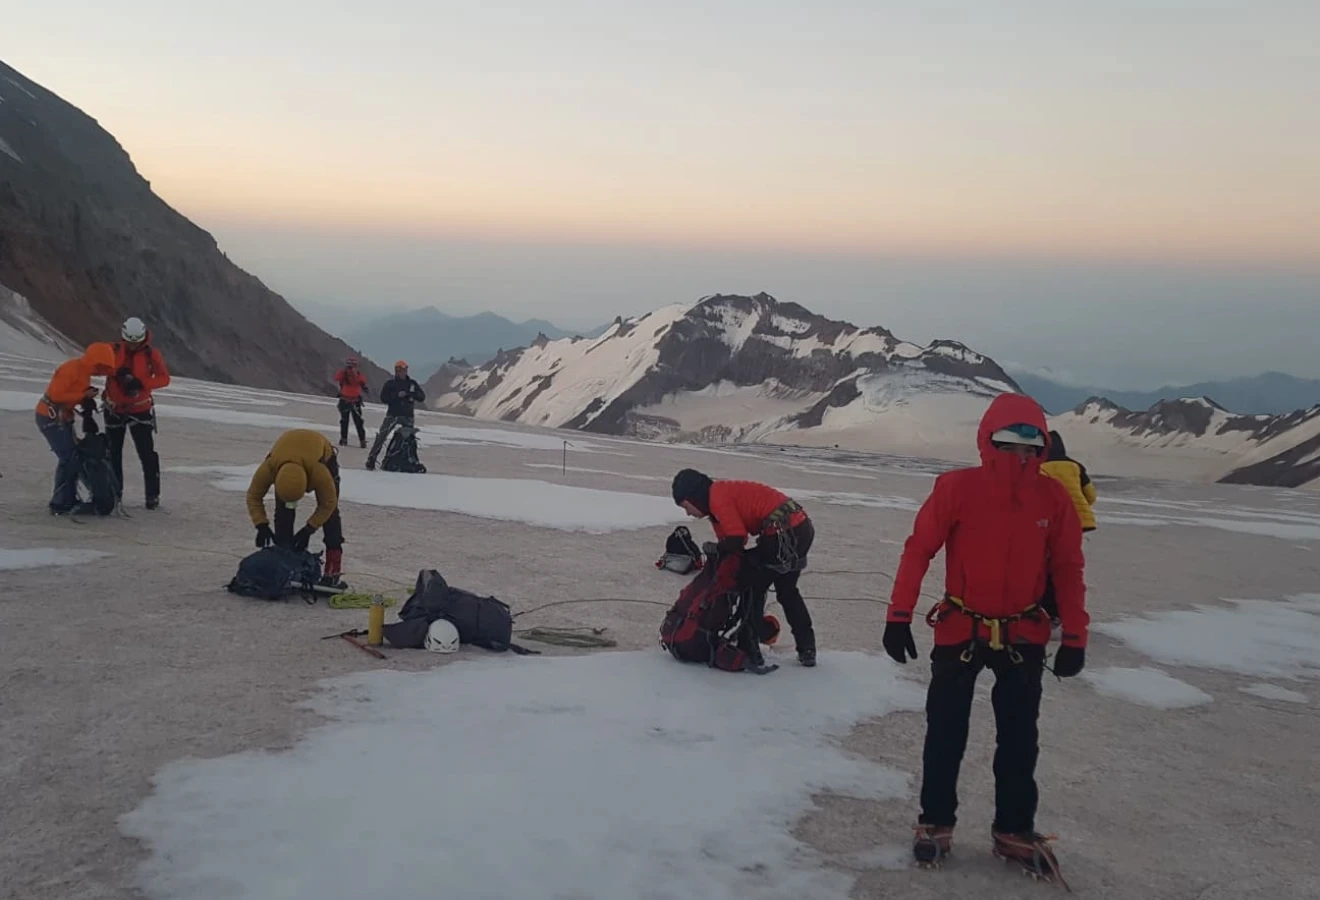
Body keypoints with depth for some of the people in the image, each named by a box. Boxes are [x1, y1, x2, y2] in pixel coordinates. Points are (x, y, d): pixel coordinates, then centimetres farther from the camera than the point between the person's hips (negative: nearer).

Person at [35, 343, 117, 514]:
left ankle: (69, 499, 21)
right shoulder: (71, 369, -22)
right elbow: (56, 394, -26)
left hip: (62, 418, 10)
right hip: (51, 418, -10)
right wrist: (83, 395, -22)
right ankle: (59, 504, -8)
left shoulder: (84, 371, 10)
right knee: (68, 457, -12)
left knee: (74, 456, 12)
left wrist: (87, 398, -3)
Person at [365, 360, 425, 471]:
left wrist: (409, 394, -15)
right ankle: (371, 459, -10)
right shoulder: (389, 384, 2)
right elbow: (383, 398, -6)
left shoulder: (412, 384, 8)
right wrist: (397, 395, -18)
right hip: (392, 415, -2)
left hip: (407, 416, 2)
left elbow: (422, 397, 3)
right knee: (381, 437, -12)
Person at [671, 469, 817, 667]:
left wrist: (714, 549, 2)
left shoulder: (718, 497, -10)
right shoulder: (724, 493, 20)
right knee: (787, 591, 24)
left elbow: (737, 539, -16)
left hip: (785, 533, -10)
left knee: (752, 587, 4)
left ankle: (750, 649, 8)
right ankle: (807, 649, 30)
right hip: (802, 527, 10)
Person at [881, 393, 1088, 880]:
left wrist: (1075, 636, -2)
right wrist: (899, 615, -15)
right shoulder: (957, 487, -15)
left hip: (1024, 637, 2)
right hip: (959, 630, -2)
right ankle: (935, 822, 25)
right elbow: (918, 549, -11)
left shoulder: (1054, 497, -7)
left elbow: (1067, 569, 0)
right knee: (945, 733, 8)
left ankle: (1014, 830, 26)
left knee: (1019, 739, 11)